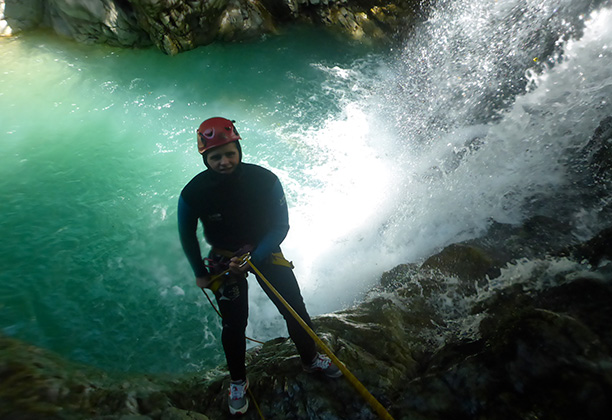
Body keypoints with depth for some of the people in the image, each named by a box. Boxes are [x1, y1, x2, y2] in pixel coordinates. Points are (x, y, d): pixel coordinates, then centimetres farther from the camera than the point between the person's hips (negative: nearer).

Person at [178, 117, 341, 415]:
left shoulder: (265, 180, -23)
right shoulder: (193, 194, -22)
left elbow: (281, 226, -12)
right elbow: (187, 236, -2)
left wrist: (253, 259, -22)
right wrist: (200, 273, 6)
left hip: (264, 251, 1)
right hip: (224, 260, 0)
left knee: (295, 309, 3)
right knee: (234, 323, 0)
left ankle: (310, 360, 31)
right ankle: (237, 381, 28)